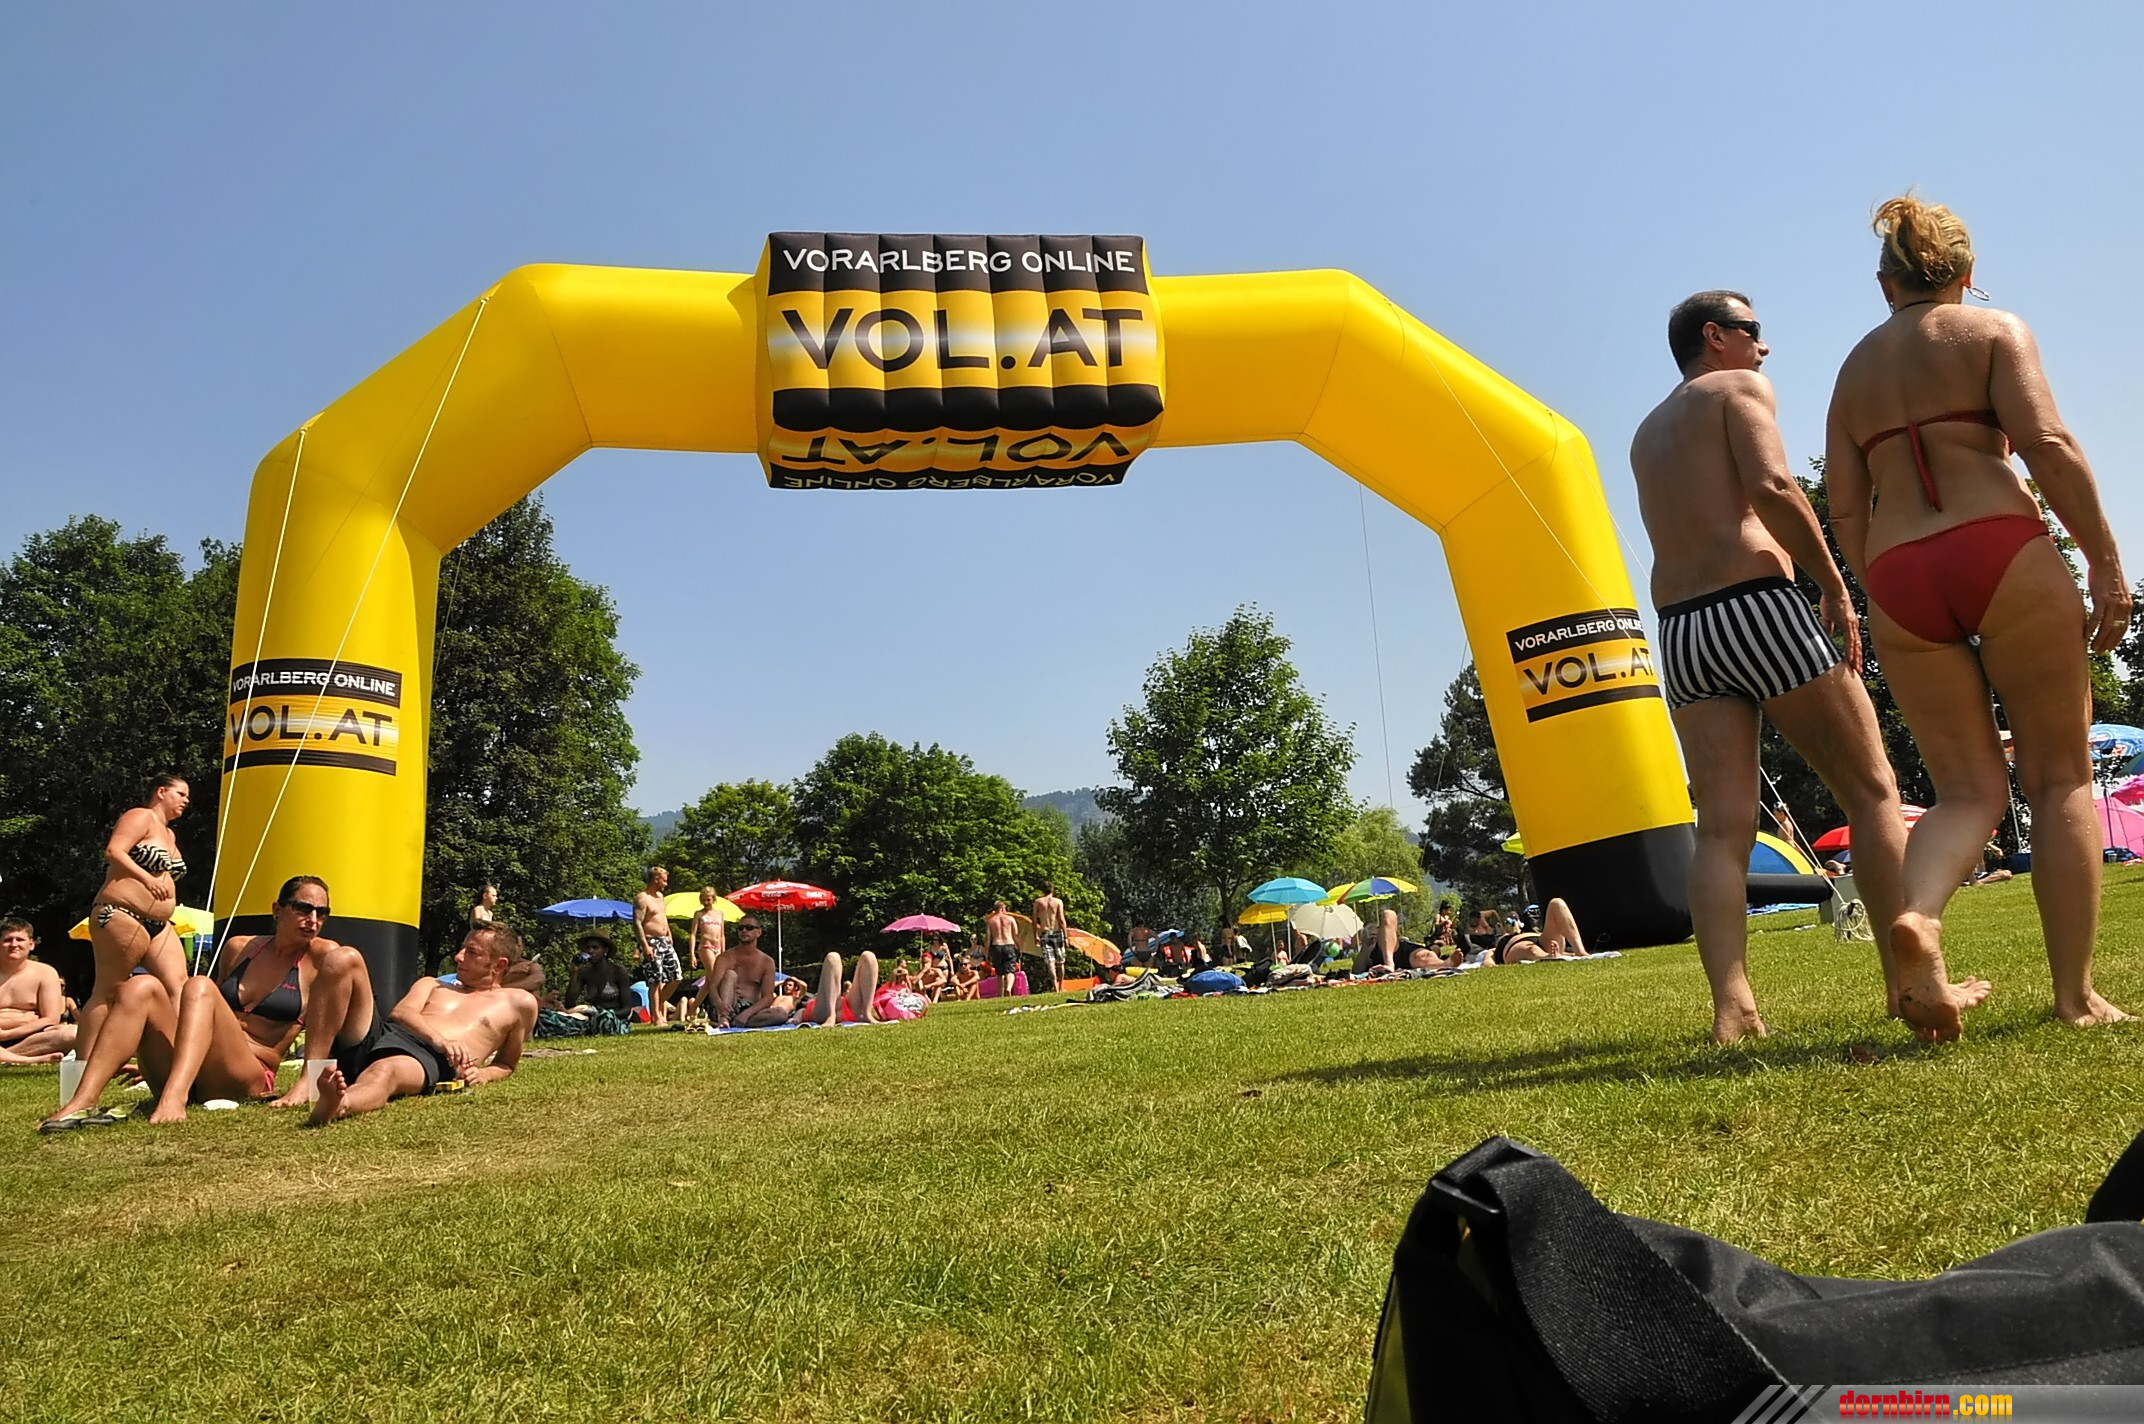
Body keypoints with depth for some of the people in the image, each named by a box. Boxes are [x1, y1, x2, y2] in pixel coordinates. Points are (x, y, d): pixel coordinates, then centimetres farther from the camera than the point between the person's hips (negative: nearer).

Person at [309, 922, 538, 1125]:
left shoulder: (518, 1003, 25)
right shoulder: (431, 985, 34)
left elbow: (507, 1064, 29)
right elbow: (399, 1013, 12)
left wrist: (483, 1075, 2)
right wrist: (439, 1040, -12)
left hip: (429, 1059, -4)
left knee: (385, 1071, -43)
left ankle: (338, 1106, -78)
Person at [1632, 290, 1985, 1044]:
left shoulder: (1646, 433, 26)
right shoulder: (1740, 389, 5)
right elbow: (1772, 487, -12)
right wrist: (1836, 587, -8)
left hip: (1680, 630, 6)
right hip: (1756, 606, -6)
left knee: (1722, 826, -2)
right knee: (1872, 791, 3)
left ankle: (1732, 1007, -12)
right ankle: (1918, 983, 1)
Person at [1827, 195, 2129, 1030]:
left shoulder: (1853, 370, 19)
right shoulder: (1992, 330, 8)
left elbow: (1844, 512, 11)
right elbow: (2046, 443, -8)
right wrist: (2106, 562, -6)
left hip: (1899, 580, 4)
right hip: (2004, 552, -3)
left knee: (1970, 789, 7)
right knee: (2059, 778, 6)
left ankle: (1916, 906, -23)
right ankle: (2076, 995, 5)